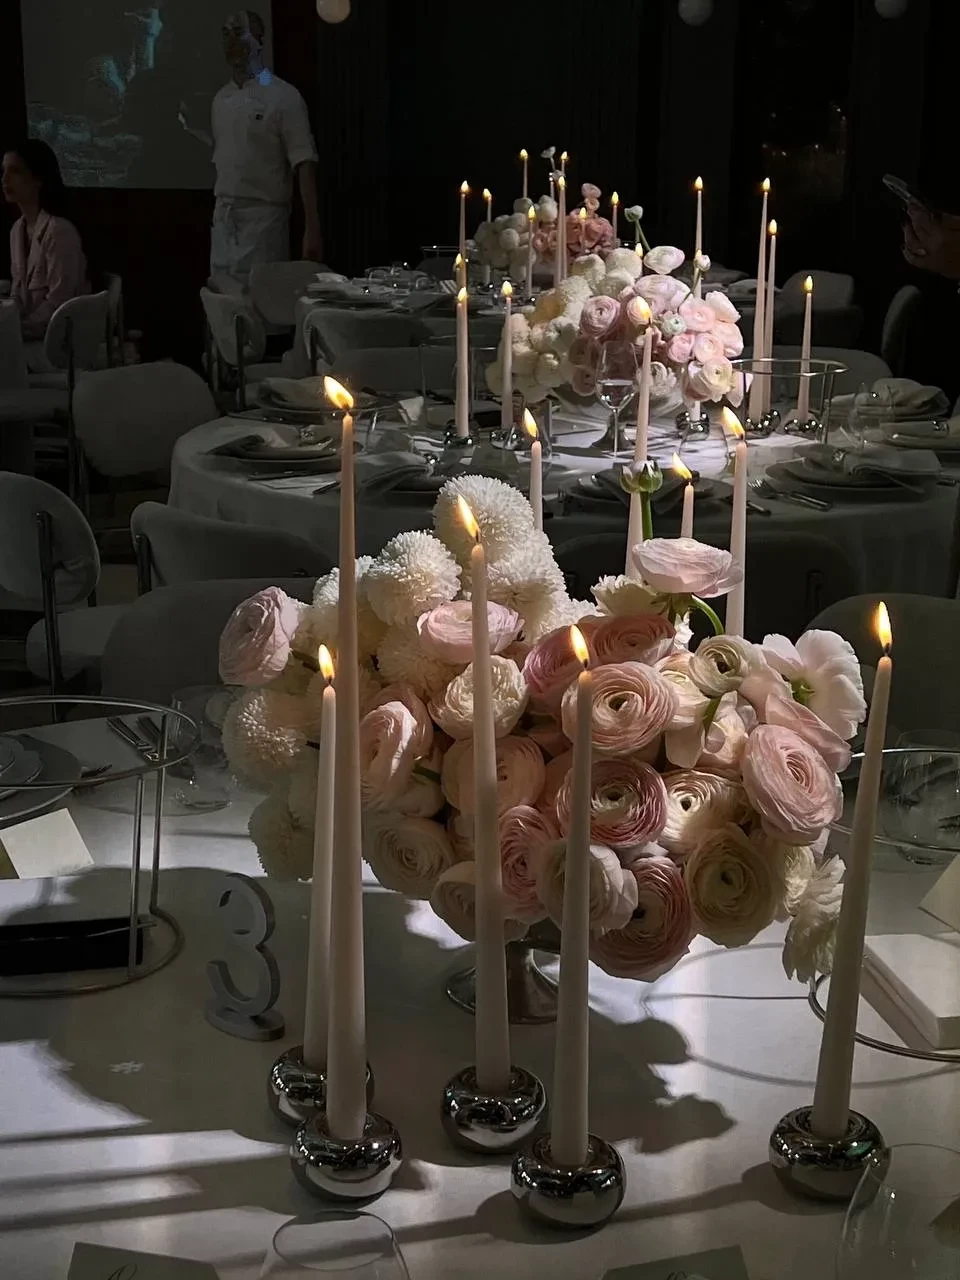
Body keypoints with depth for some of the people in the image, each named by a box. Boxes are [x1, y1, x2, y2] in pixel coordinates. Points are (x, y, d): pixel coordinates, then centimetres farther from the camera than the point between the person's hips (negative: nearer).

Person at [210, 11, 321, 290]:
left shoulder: (282, 96, -8)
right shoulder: (221, 99, 12)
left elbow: (304, 165, -12)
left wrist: (312, 230, -19)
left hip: (263, 217, -6)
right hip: (223, 218, 6)